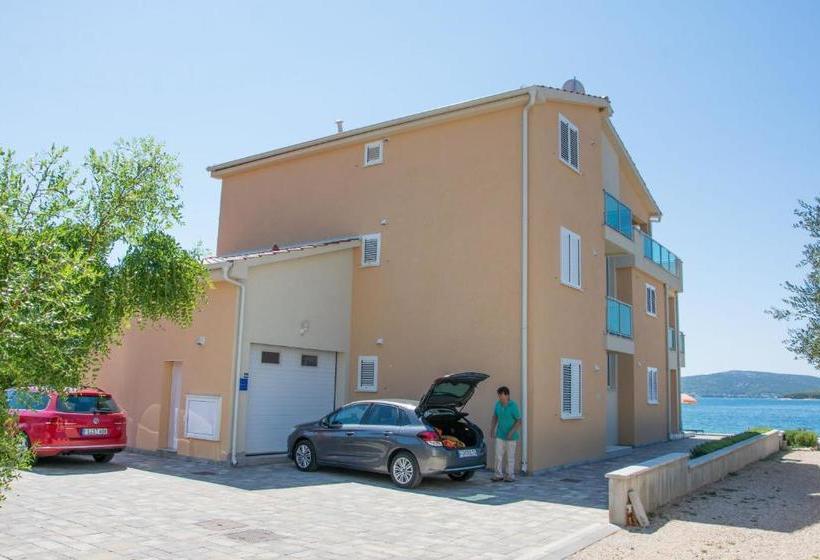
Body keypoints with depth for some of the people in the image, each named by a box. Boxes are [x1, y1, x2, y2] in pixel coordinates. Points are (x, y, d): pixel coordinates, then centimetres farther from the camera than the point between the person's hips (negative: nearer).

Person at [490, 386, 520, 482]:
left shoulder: (513, 406, -16)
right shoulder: (498, 404, -2)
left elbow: (519, 421, -13)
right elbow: (495, 416, 12)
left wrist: (512, 432, -22)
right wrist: (493, 428, 0)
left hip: (511, 436, -5)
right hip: (500, 435, 5)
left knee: (510, 456, 5)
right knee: (498, 455, 5)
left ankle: (511, 476, 15)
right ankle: (499, 475, 14)